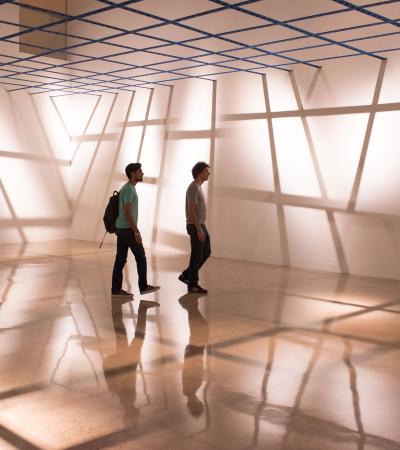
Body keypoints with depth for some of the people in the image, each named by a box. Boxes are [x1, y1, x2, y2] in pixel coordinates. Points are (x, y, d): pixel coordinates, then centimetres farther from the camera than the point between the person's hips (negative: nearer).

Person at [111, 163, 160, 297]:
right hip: (128, 229, -10)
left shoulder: (128, 188, 15)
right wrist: (136, 232, -23)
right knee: (141, 257, 1)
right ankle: (143, 287, 10)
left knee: (120, 259, 8)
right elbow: (128, 213, -23)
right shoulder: (128, 190, -17)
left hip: (121, 228, 10)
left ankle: (116, 289, 9)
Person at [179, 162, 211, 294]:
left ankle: (186, 275, 20)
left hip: (200, 225, 10)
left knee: (206, 252, 13)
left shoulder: (197, 187, 15)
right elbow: (191, 211, -23)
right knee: (197, 255, -2)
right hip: (196, 227, -10)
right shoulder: (193, 188, -19)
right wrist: (199, 230, -24)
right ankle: (192, 284, 8)